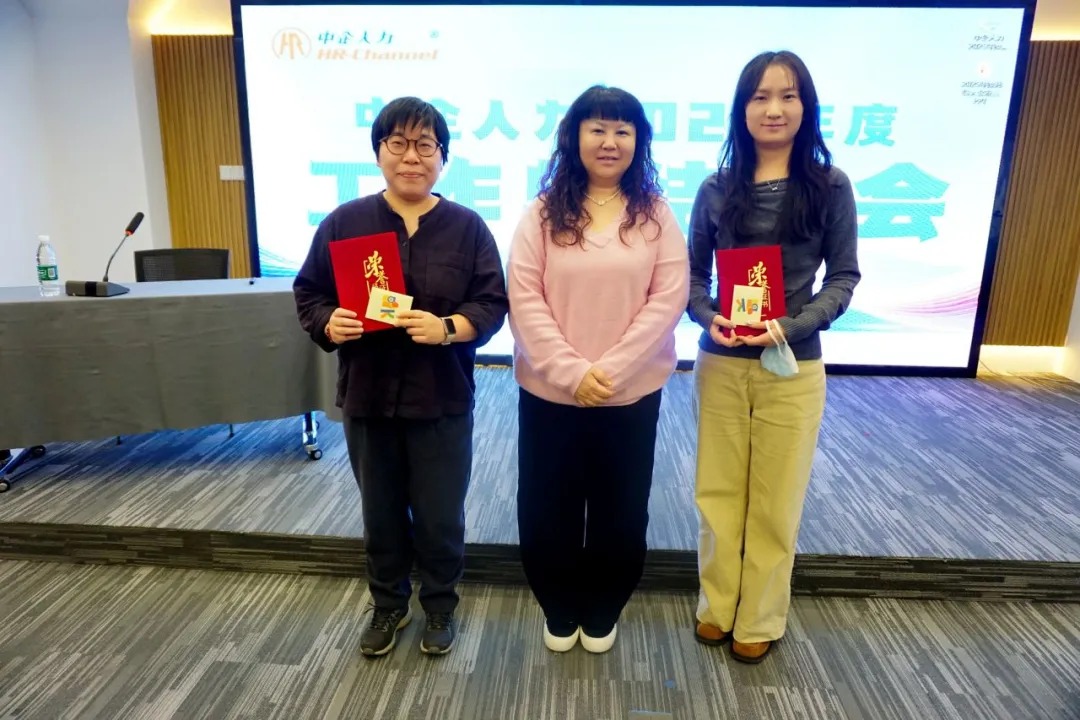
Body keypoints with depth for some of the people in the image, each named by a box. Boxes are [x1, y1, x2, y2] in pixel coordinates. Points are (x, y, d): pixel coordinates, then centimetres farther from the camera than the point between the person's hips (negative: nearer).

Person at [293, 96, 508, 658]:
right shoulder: (343, 222, 0)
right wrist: (329, 324, -17)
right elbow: (308, 294, 4)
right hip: (367, 396, 2)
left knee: (439, 517, 11)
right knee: (381, 514, 17)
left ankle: (440, 606, 37)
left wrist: (448, 328, -22)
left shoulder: (467, 226, -3)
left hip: (442, 400, -1)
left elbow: (492, 303, -4)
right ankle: (389, 605, 41)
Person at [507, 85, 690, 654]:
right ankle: (559, 611, 36)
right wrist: (572, 371, -17)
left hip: (632, 394, 1)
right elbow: (524, 298, -7)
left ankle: (601, 613, 38)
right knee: (547, 509, 10)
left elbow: (669, 298, -6)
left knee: (620, 512, 13)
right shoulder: (544, 212, 0)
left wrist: (611, 370, -16)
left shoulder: (655, 214, 1)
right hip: (549, 392, 0)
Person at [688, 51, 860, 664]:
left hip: (793, 368, -1)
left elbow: (844, 277, -2)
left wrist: (791, 326, -18)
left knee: (775, 502, 11)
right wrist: (709, 318, -15)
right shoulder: (718, 189, 1)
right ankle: (718, 605, 32)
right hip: (720, 363, 2)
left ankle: (761, 619, 30)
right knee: (719, 493, 13)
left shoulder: (830, 187, -3)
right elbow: (692, 272, 5)